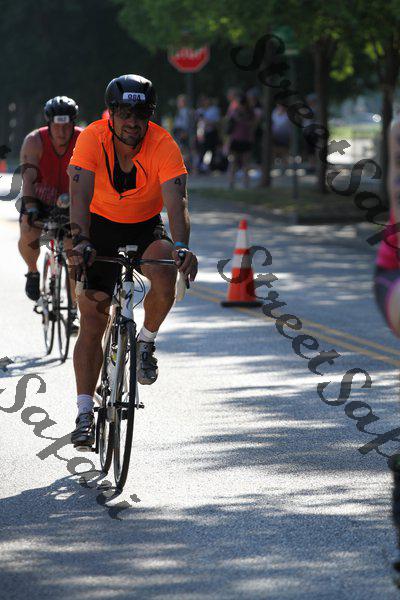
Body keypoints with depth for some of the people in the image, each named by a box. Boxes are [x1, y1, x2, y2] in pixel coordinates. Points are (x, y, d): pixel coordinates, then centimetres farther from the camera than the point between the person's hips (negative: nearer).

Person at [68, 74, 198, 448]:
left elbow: (176, 202, -34)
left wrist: (181, 247, -52)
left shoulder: (163, 145, -24)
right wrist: (80, 241, -50)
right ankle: (85, 414, 0)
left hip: (146, 228, 0)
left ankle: (146, 343, -2)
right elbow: (80, 196, -33)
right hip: (101, 225, 0)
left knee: (165, 279, -32)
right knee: (92, 322, -7)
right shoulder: (92, 139, -24)